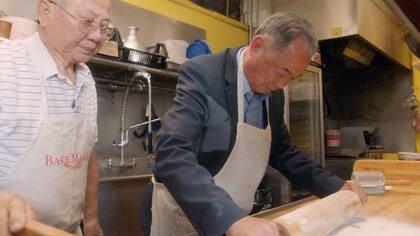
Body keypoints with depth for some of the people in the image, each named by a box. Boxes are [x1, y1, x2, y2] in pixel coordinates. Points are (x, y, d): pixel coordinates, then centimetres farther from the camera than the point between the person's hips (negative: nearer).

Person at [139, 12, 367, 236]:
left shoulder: (274, 93, -1)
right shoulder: (201, 73, -22)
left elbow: (281, 151, 10)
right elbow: (172, 154, -33)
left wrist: (334, 186, 0)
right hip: (183, 217, -6)